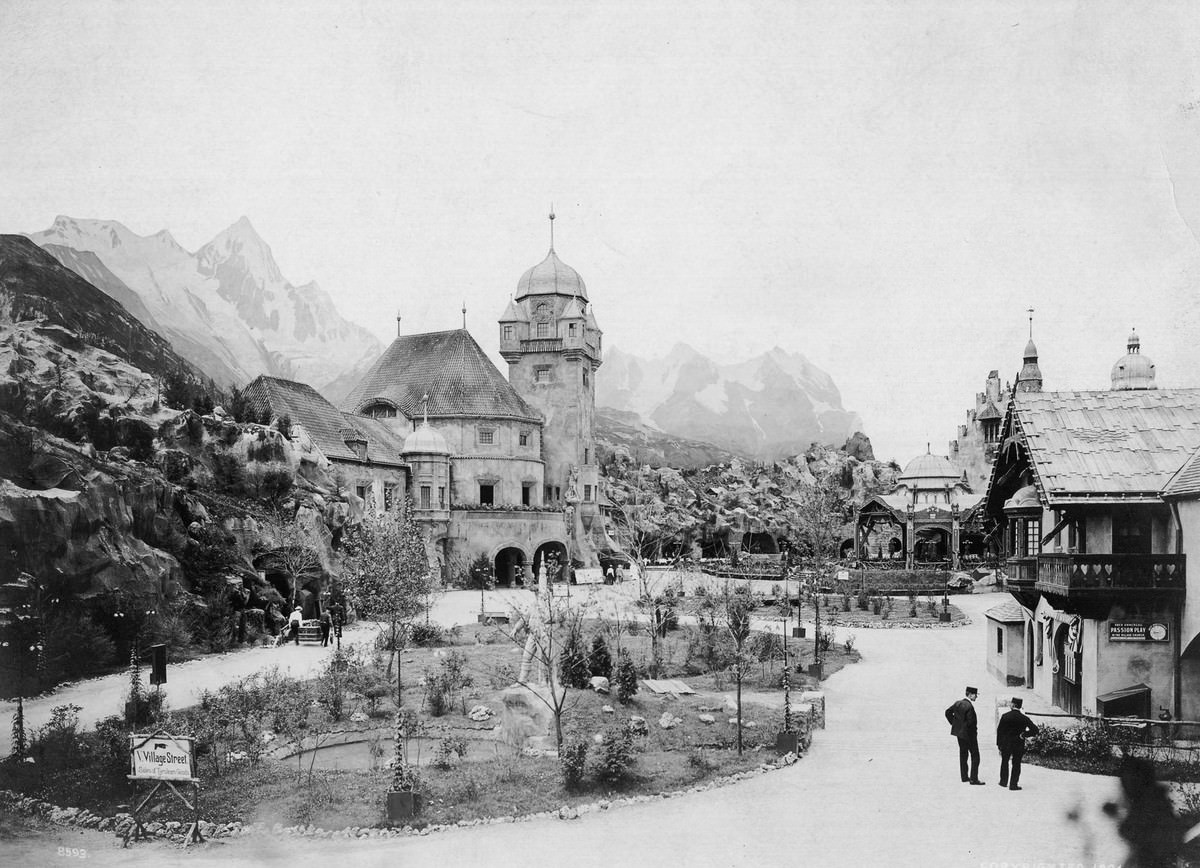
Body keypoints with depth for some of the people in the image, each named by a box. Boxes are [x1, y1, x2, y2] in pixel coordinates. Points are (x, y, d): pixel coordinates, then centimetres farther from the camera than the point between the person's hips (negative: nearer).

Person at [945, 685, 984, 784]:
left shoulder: (958, 703, 4)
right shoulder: (969, 706, -23)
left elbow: (948, 712, 13)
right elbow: (971, 721, -26)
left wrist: (954, 723, 13)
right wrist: (974, 730, -8)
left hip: (959, 732, 9)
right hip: (969, 734, -8)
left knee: (963, 754, 16)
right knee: (975, 756, 1)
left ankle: (964, 777, 23)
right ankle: (974, 779, 0)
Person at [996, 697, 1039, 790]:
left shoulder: (1005, 716, -8)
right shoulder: (1024, 718, -8)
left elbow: (999, 730, -4)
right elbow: (1035, 730, -14)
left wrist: (999, 743, 3)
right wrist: (1023, 734, -9)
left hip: (1005, 744, 1)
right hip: (1019, 745, 0)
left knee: (1004, 762, 19)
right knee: (1016, 764, 9)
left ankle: (1004, 782, 26)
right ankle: (1013, 785, 8)